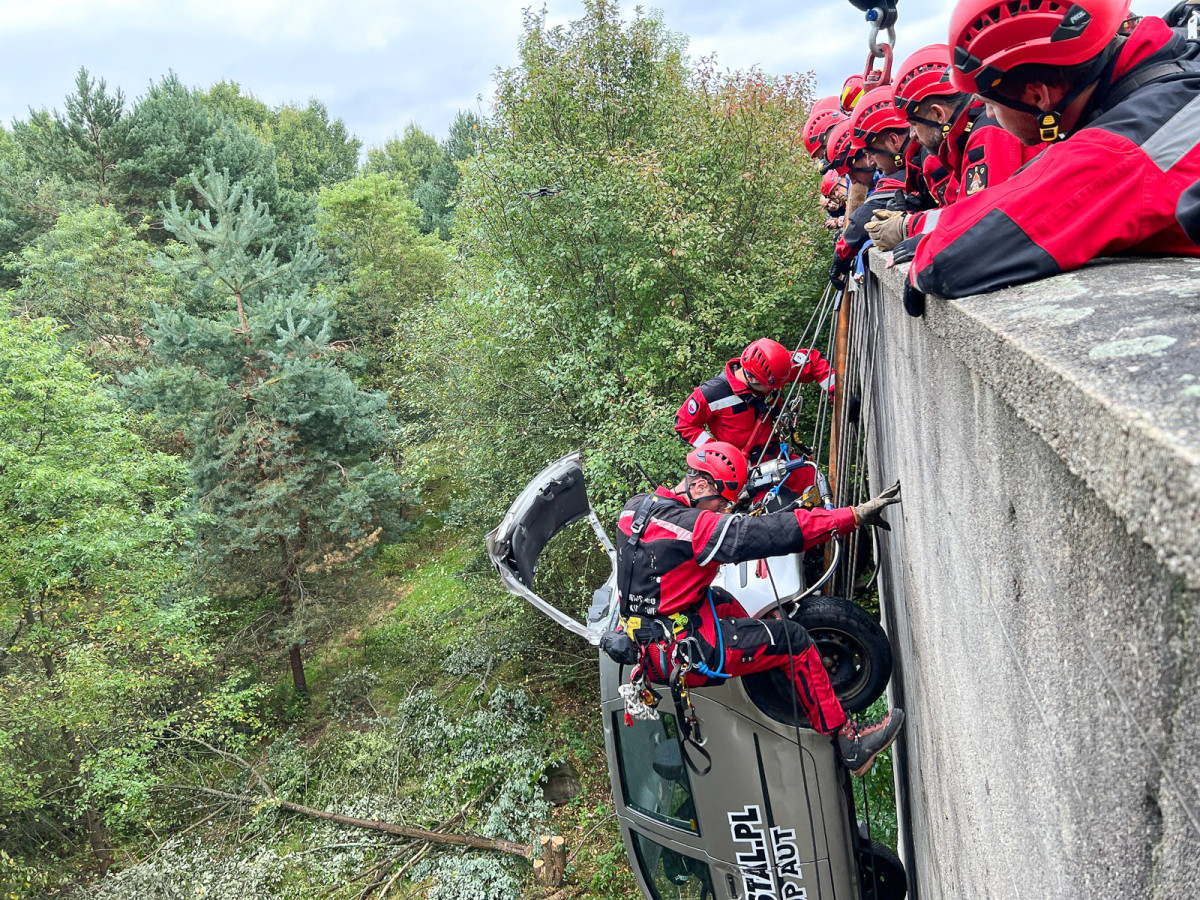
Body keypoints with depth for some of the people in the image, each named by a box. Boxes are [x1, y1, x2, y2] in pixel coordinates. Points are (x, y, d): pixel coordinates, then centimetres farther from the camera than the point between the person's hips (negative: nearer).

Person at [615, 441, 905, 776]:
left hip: (644, 641, 9)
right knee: (792, 638, -2)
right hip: (681, 654, -9)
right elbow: (776, 532, -28)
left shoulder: (635, 506, 2)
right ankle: (848, 741, 8)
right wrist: (858, 514, -26)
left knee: (724, 602, 30)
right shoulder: (694, 526, -24)